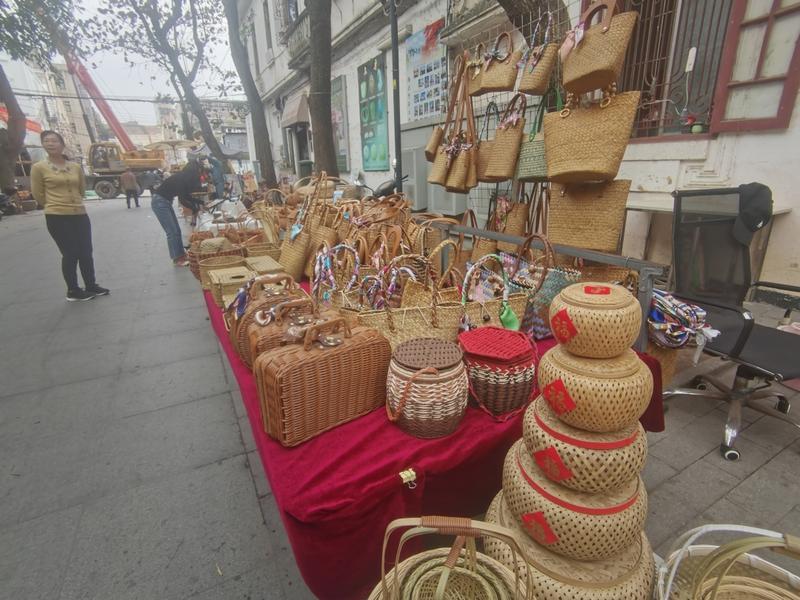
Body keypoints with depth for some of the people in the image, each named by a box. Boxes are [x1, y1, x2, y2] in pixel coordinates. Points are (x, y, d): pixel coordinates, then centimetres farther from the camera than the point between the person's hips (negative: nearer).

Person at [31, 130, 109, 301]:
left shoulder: (76, 167, 6)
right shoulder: (39, 167, -5)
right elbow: (38, 194, 2)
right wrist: (55, 205, 13)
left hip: (80, 214, 4)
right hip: (57, 217, -4)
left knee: (86, 252, 9)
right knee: (70, 254, -2)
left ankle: (91, 286, 22)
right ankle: (73, 291, 10)